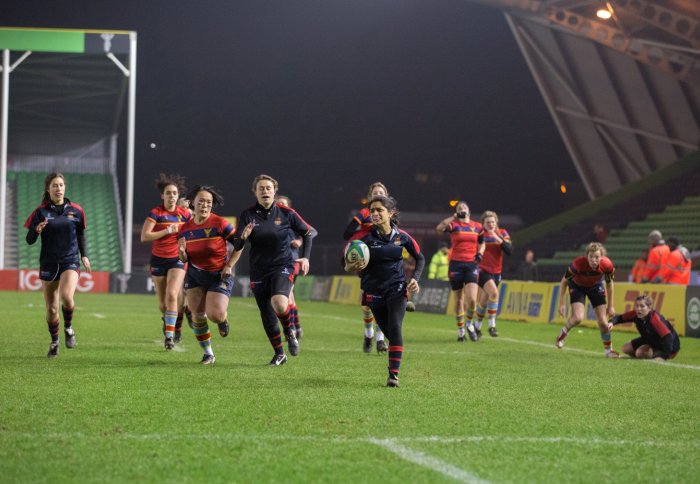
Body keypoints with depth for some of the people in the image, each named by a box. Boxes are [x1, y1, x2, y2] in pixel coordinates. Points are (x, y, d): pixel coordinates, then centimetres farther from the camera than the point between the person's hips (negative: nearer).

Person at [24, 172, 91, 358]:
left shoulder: (75, 210, 3)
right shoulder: (41, 212, -2)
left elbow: (81, 235, 15)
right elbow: (29, 240, -2)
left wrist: (84, 256, 5)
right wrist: (37, 230, -22)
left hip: (70, 261, 0)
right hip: (48, 264, 0)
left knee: (66, 296, -26)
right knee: (51, 308, 3)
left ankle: (68, 327, 2)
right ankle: (54, 342, 25)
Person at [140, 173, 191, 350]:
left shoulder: (185, 214, 1)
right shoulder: (156, 213, -6)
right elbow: (144, 236, -16)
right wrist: (168, 231, -19)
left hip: (177, 260, 0)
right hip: (158, 260, 0)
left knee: (172, 295, -21)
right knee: (162, 302, 8)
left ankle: (170, 335, -18)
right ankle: (167, 321, 42)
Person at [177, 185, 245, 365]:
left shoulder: (220, 224, -15)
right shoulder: (185, 228, -2)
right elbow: (184, 259, 5)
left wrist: (229, 266, -14)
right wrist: (182, 253, -18)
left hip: (219, 275, -4)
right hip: (195, 274, 4)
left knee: (215, 315, -16)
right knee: (197, 316, -2)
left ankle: (223, 319, 24)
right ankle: (208, 354, 16)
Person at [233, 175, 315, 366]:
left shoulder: (286, 213, -4)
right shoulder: (247, 215, -3)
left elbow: (307, 232, 9)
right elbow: (236, 246, -6)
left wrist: (305, 257, -3)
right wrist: (243, 237, -28)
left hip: (283, 267, -2)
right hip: (259, 272, 2)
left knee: (279, 304, -29)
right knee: (267, 317, 8)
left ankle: (290, 332, 3)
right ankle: (279, 354, 30)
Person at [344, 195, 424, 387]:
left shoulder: (401, 236, -4)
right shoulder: (364, 236, -10)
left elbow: (420, 258, 12)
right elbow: (347, 265, -9)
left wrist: (415, 279, -2)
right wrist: (355, 266, -31)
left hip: (397, 288, 0)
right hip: (374, 291, 1)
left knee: (394, 328, -18)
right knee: (389, 332, 3)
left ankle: (394, 374, -17)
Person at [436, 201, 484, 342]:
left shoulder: (477, 227, 10)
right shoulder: (454, 225, 0)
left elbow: (482, 243, 23)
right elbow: (439, 228, -20)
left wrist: (480, 253, 3)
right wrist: (454, 217, -19)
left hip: (472, 264, 1)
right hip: (456, 264, -1)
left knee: (472, 299, -13)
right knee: (459, 299, 5)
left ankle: (469, 323, 14)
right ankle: (460, 329, 21)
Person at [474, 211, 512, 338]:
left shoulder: (502, 233, 3)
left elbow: (509, 251, -9)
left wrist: (499, 240, -19)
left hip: (496, 272, 4)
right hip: (482, 270, -4)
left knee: (484, 300, 10)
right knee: (494, 293, -26)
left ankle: (477, 325, 30)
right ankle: (492, 325, -18)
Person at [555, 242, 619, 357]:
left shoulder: (607, 265, -31)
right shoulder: (578, 263, -38)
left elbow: (609, 283, -9)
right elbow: (564, 281, -20)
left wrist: (610, 306, -4)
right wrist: (561, 303, -19)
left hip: (595, 286, 2)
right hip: (577, 286, -2)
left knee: (603, 322, -4)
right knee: (578, 317, -22)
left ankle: (608, 349, 18)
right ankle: (562, 334, 9)